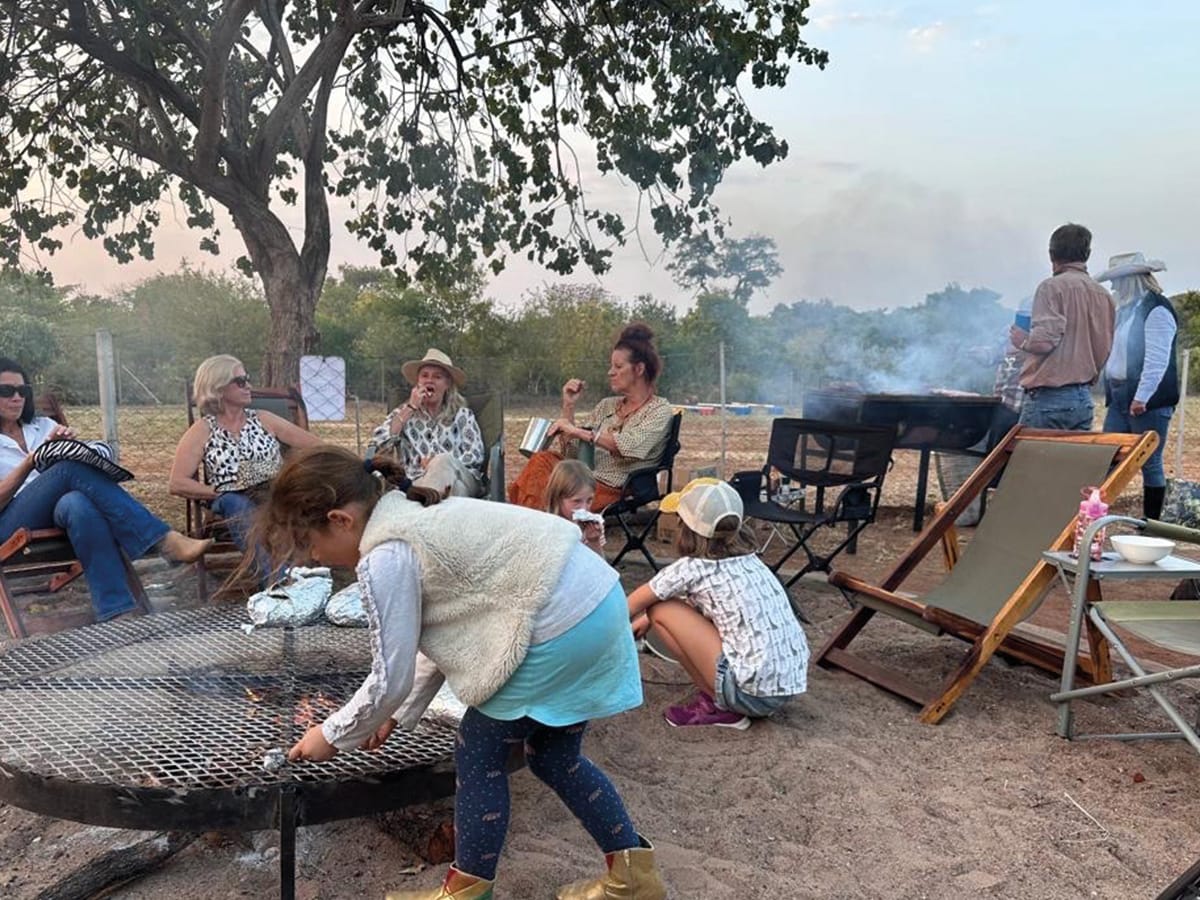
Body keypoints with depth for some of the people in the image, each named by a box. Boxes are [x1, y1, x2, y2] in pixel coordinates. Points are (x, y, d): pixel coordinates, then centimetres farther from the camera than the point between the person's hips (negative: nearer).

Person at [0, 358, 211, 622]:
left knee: (79, 504, -37)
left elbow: (97, 454, 13)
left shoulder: (43, 426, 24)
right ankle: (166, 541, -41)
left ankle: (116, 611, -48)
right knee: (74, 467, -32)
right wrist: (31, 462, -12)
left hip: (58, 508, 3)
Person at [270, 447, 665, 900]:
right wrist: (397, 714, 27)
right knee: (553, 757, 23)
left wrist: (332, 735, 12)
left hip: (561, 626, -10)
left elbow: (390, 677, -6)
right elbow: (440, 636, 22)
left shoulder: (385, 557, -13)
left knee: (478, 756, 10)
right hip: (598, 600, 10)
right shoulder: (415, 516, 16)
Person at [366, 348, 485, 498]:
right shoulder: (403, 413, 18)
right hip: (417, 485, -2)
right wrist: (409, 409, 0)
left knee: (443, 460, -36)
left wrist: (439, 463, -12)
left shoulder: (462, 414, 16)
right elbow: (376, 447, 0)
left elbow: (476, 456, 4)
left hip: (462, 481, 2)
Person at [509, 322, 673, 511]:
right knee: (542, 459, -25)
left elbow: (629, 446, -18)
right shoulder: (607, 405, 20)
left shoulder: (660, 409, 1)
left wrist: (578, 431, -18)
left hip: (614, 493, -6)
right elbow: (571, 452, 14)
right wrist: (569, 406, 4)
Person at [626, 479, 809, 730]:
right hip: (791, 684, 8)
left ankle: (716, 706, 5)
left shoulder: (692, 568, -8)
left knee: (662, 610, -1)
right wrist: (647, 619, 39)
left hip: (755, 693, -8)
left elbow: (631, 606, 9)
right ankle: (722, 697, 15)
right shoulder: (747, 559, 11)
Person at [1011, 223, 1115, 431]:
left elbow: (1044, 340, -18)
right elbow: (1106, 349, 14)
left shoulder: (1052, 287, -9)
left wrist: (1022, 339, 1)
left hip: (1048, 397, -7)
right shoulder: (1103, 295, 11)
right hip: (1084, 399, 7)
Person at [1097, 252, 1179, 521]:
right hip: (1120, 398, 8)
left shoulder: (1157, 310, -12)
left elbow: (1157, 359, -19)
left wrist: (1142, 397, -22)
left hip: (1148, 400, -8)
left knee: (1151, 464, 0)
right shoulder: (1126, 309, 16)